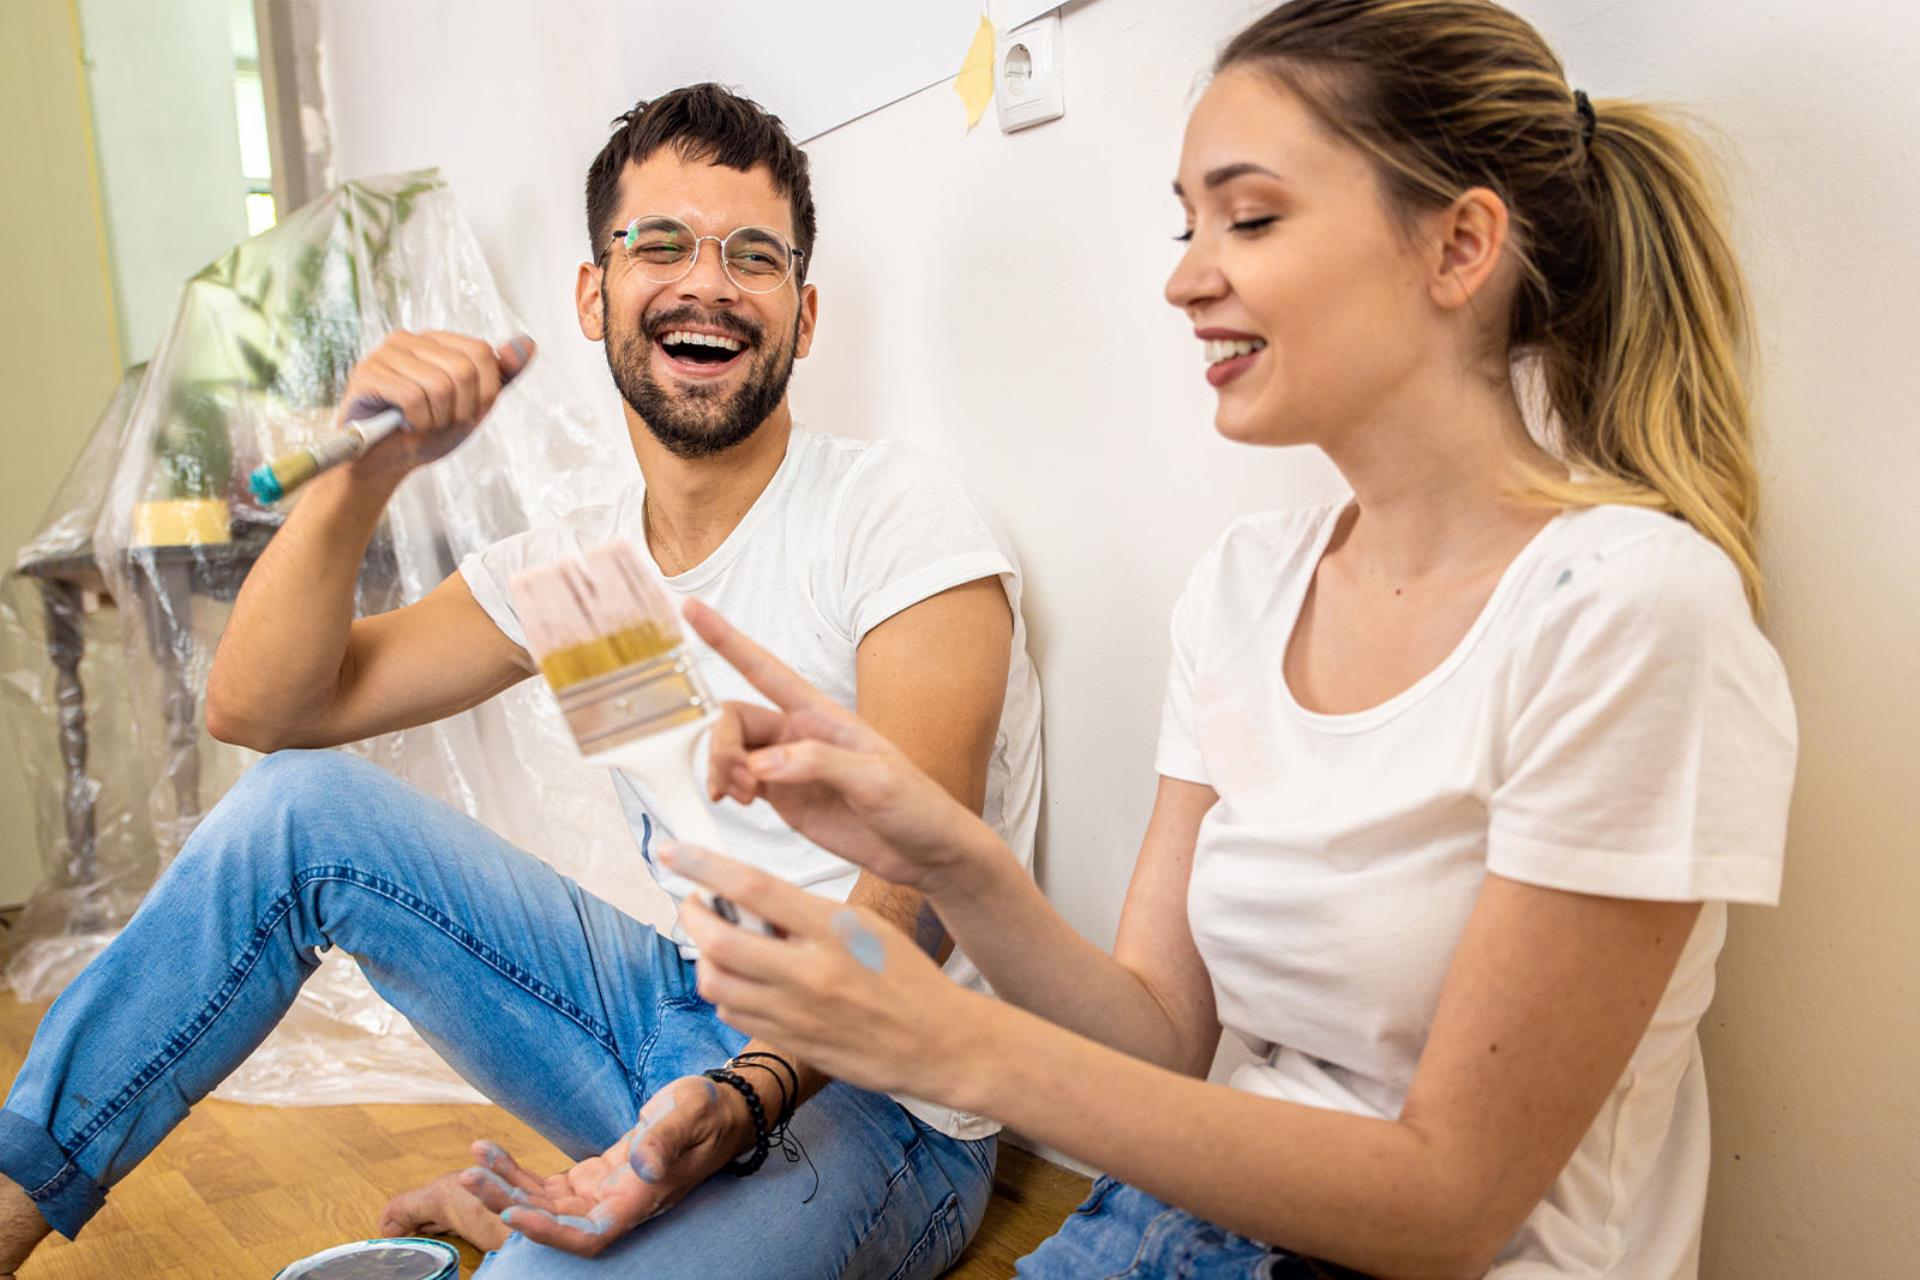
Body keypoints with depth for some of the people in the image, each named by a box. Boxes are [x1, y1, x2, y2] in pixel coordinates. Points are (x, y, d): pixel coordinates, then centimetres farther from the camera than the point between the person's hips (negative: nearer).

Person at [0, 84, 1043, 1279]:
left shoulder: (901, 517, -13)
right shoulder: (570, 567, 5)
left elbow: (912, 891, -20)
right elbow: (257, 709, 1)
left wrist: (740, 1099, -34)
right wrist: (366, 468, -12)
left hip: (870, 1098, -5)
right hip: (679, 1020, 6)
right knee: (303, 804, -4)